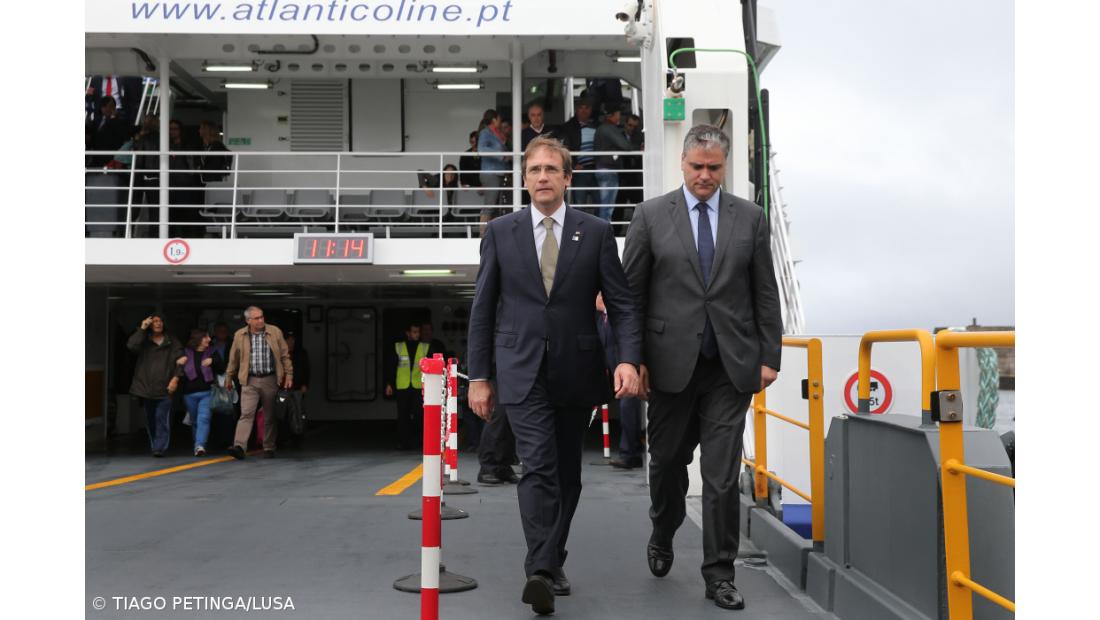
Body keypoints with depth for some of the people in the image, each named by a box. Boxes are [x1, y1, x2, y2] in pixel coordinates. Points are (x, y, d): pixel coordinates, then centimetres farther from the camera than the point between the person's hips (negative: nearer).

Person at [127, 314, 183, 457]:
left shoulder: (172, 343, 7)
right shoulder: (144, 341, 10)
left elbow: (180, 362, 2)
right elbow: (131, 345, -11)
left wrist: (176, 378, -11)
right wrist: (142, 329, -9)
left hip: (165, 388, -2)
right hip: (146, 387, 2)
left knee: (162, 419, -12)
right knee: (150, 420, 10)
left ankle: (160, 448, -13)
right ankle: (153, 446, 21)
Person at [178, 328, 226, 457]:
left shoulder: (212, 352, 6)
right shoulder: (185, 352, 6)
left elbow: (222, 368, 6)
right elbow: (179, 371, 9)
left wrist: (213, 361, -10)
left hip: (206, 392, -1)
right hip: (189, 393, 1)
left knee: (204, 418, -16)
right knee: (194, 421, 11)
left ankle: (200, 445, -22)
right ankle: (199, 445, 23)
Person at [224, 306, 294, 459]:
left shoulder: (275, 332, 2)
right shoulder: (239, 335, 3)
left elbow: (285, 356, 6)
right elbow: (233, 359, 12)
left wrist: (289, 375, 1)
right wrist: (229, 378, 16)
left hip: (271, 380, 1)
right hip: (250, 381, 0)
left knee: (270, 416, 7)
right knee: (246, 413, -12)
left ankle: (269, 448, 16)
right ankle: (239, 447, -19)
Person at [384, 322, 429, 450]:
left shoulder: (425, 347, 9)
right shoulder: (397, 347, 8)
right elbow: (390, 366, 9)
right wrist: (389, 384, 4)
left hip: (419, 386, 0)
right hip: (402, 387, 0)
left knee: (418, 415, -6)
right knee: (403, 416, 3)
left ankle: (415, 442, 5)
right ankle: (403, 442, 10)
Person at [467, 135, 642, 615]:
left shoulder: (596, 232, 3)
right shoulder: (500, 232, 3)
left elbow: (622, 303, 0)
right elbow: (482, 309, 4)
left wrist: (628, 358, -16)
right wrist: (479, 376, 1)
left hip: (575, 372, 2)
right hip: (522, 371, -1)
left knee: (567, 472, 11)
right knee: (538, 467, -14)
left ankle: (550, 563, 26)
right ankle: (541, 571, -17)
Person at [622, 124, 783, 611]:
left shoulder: (750, 218, 6)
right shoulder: (651, 215, 1)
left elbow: (765, 293, 7)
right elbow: (631, 293, 1)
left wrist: (769, 357, 2)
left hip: (731, 365, 0)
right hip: (672, 362, 0)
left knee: (722, 474, 1)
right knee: (667, 462, 15)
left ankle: (719, 573, 13)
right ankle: (662, 538, 41)